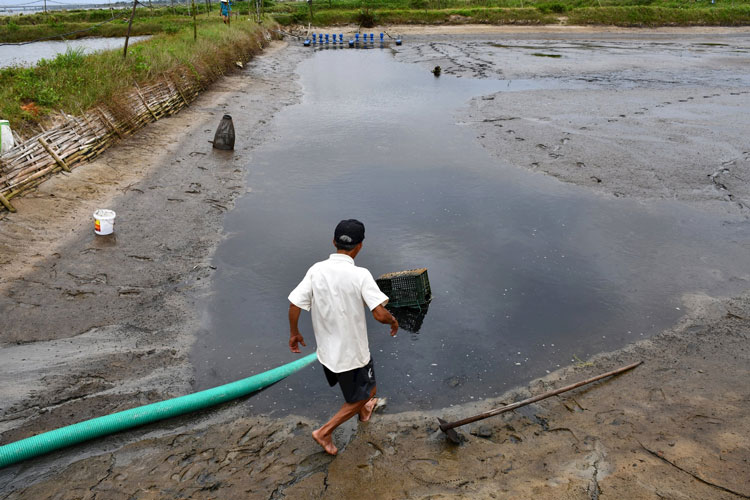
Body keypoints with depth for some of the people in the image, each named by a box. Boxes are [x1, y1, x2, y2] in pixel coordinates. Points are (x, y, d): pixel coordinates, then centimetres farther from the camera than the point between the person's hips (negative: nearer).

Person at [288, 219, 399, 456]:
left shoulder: (316, 270, -11)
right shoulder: (360, 275, -23)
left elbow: (294, 305, -9)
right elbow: (380, 314, -26)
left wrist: (294, 333, 8)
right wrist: (393, 321, -4)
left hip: (326, 349, 6)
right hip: (353, 352, -6)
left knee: (353, 384, 33)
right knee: (364, 394, 19)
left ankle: (364, 411, 58)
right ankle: (324, 432, 15)